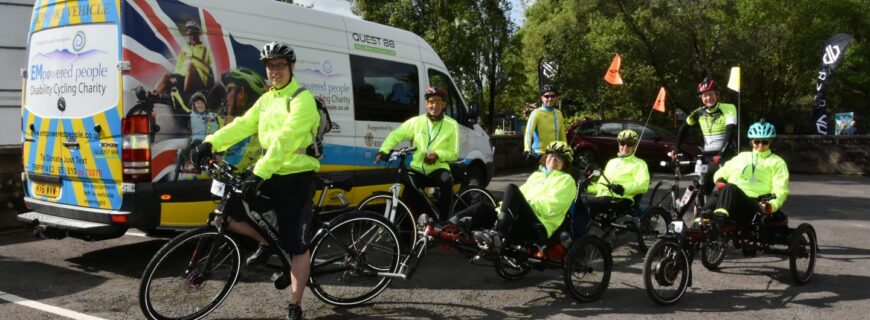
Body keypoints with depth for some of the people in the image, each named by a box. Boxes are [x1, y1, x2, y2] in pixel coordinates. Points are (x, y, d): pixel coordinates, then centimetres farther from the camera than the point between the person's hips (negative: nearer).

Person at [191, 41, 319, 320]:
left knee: (297, 245, -2)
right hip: (271, 175, 7)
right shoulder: (266, 99, 14)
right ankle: (267, 244, 22)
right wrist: (210, 143, -14)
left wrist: (259, 173, -35)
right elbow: (242, 125, 1)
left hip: (297, 177, -7)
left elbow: (285, 140, -25)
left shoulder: (302, 99, -13)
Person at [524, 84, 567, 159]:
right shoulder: (536, 113, -9)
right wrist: (527, 149, -35)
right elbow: (528, 132, -20)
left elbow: (562, 135, 16)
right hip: (539, 154, -6)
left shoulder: (558, 113, 9)